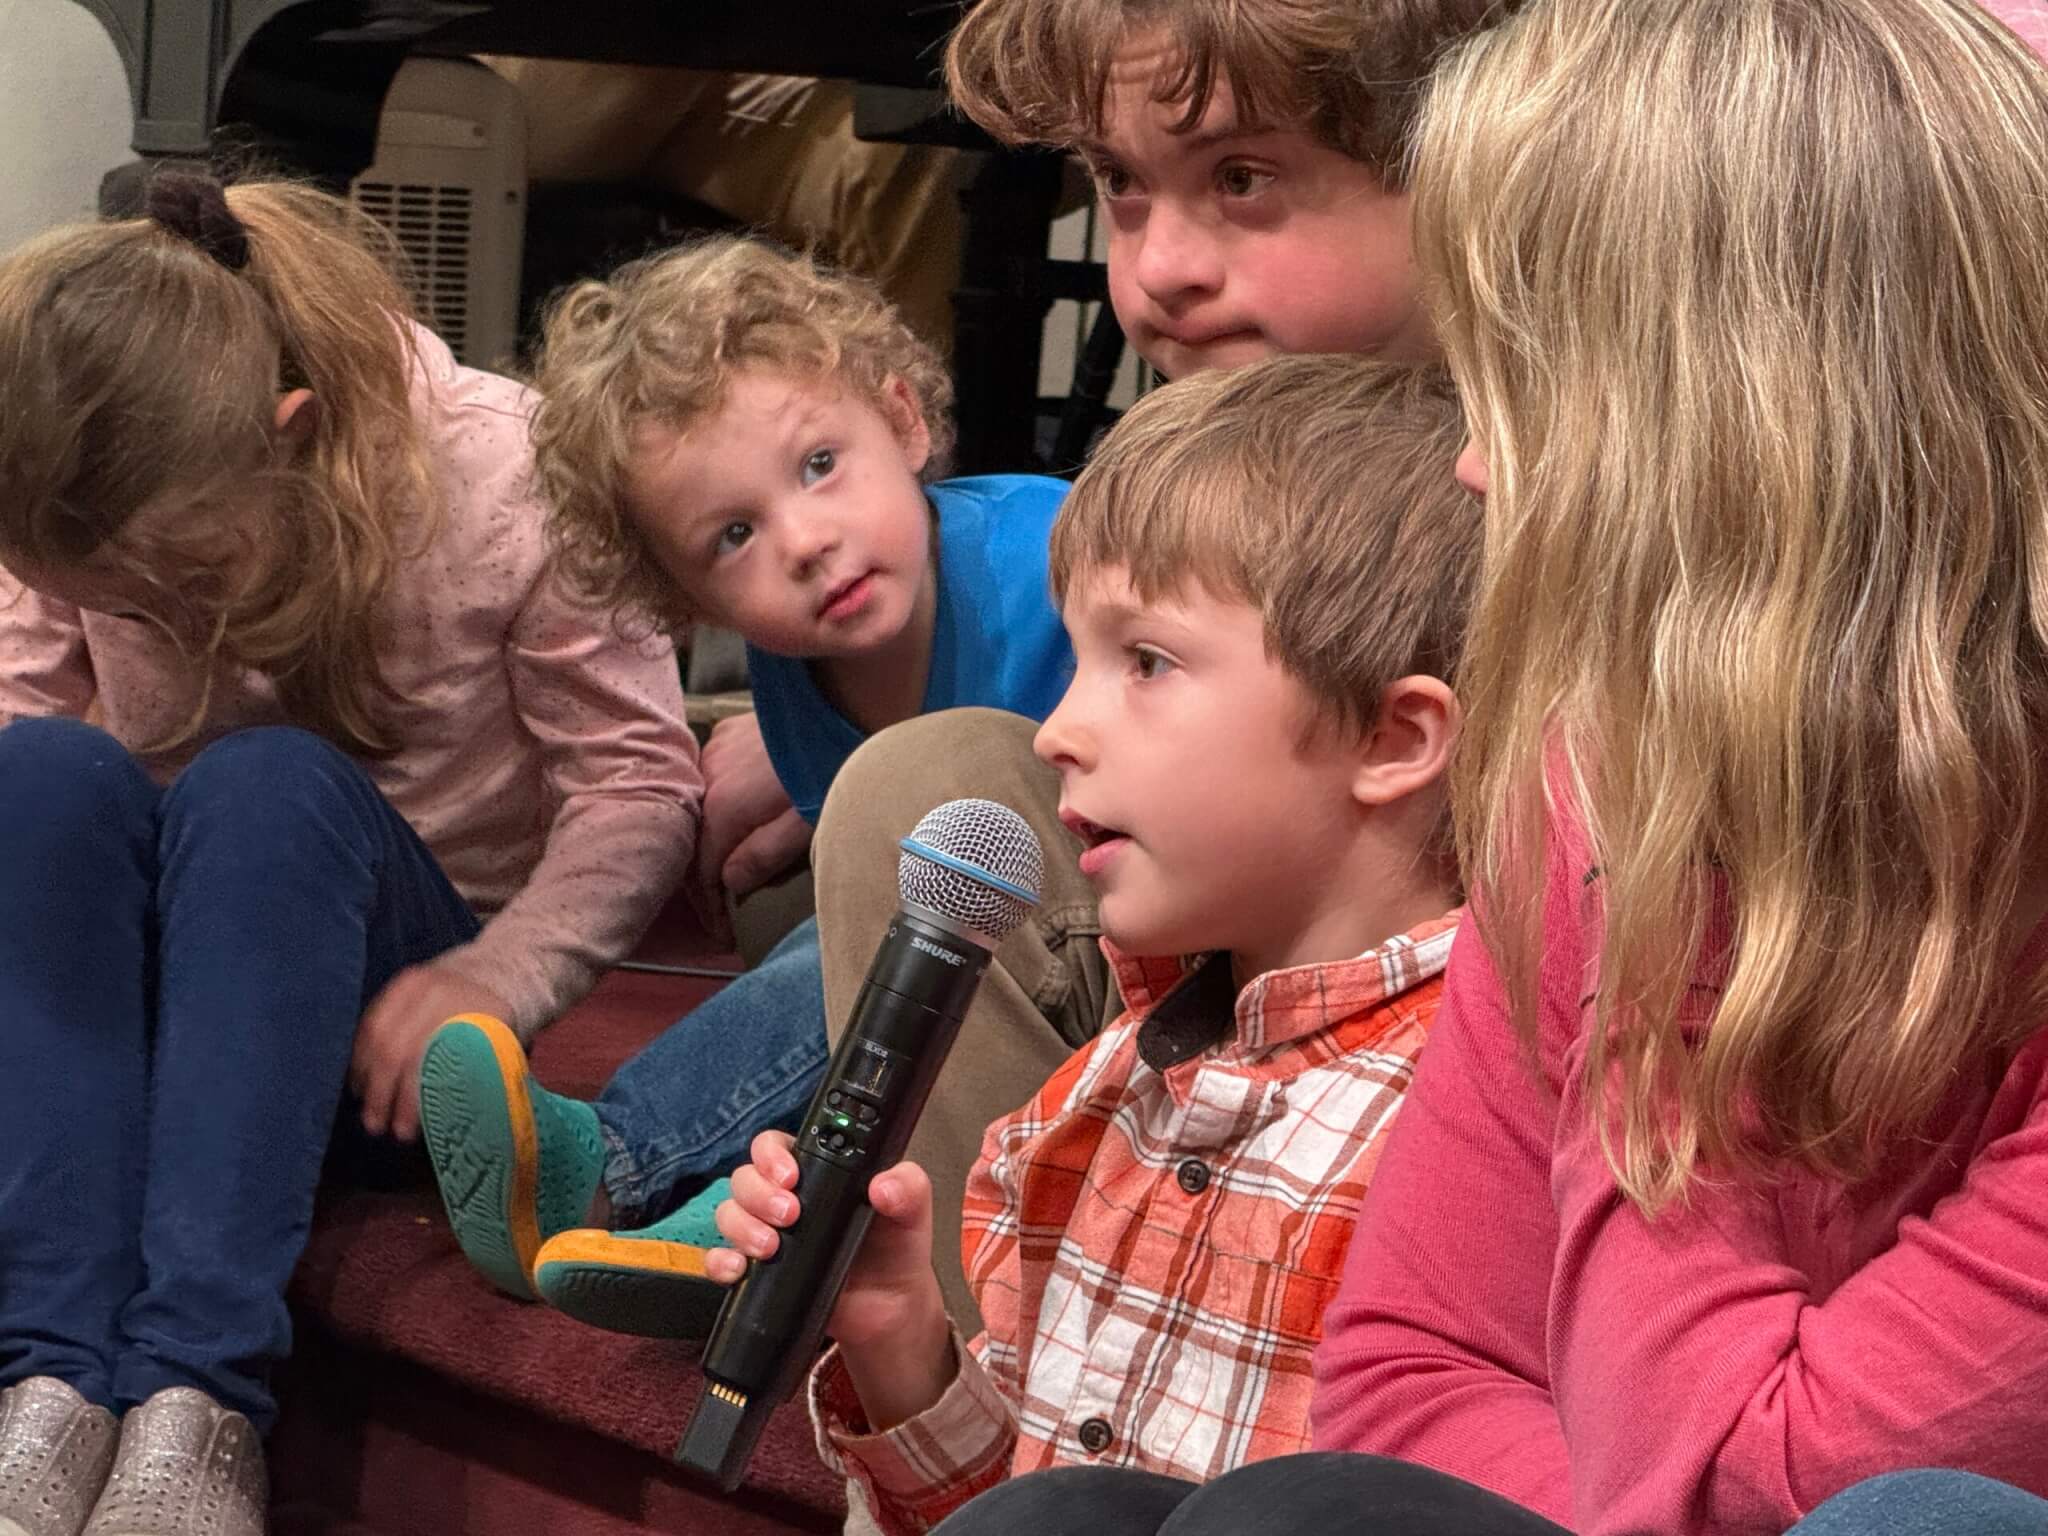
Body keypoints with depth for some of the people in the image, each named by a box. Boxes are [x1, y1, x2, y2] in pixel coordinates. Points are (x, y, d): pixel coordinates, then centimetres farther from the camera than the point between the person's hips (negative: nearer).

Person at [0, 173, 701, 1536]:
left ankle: (200, 1396, -42)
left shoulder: (500, 472, -15)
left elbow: (643, 780, -13)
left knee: (268, 785, -34)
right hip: (125, 970, 3)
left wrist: (499, 977, -26)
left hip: (377, 997, -2)